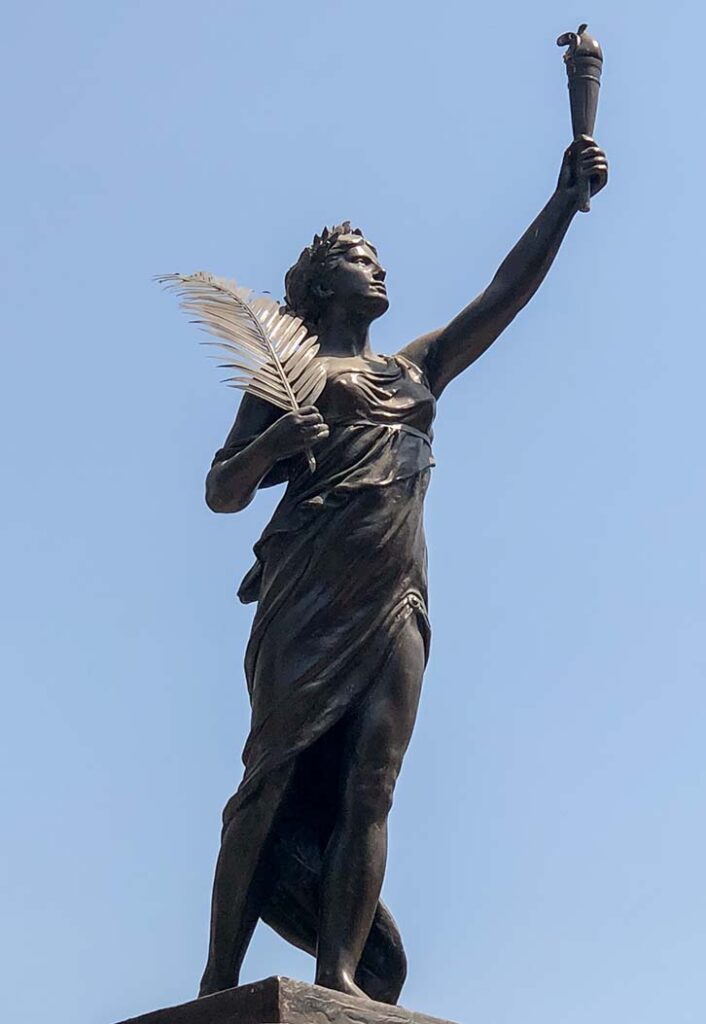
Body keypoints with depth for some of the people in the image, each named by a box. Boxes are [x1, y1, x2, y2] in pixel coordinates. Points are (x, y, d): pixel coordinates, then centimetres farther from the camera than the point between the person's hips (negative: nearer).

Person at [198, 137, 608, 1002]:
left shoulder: (419, 369, 28)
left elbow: (505, 295, 25)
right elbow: (221, 493, 10)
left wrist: (565, 199, 16)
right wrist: (268, 447, -11)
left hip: (396, 600, 4)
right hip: (311, 591, -4)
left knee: (368, 790, -8)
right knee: (274, 776, -9)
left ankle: (339, 976, -12)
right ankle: (220, 979, -9)